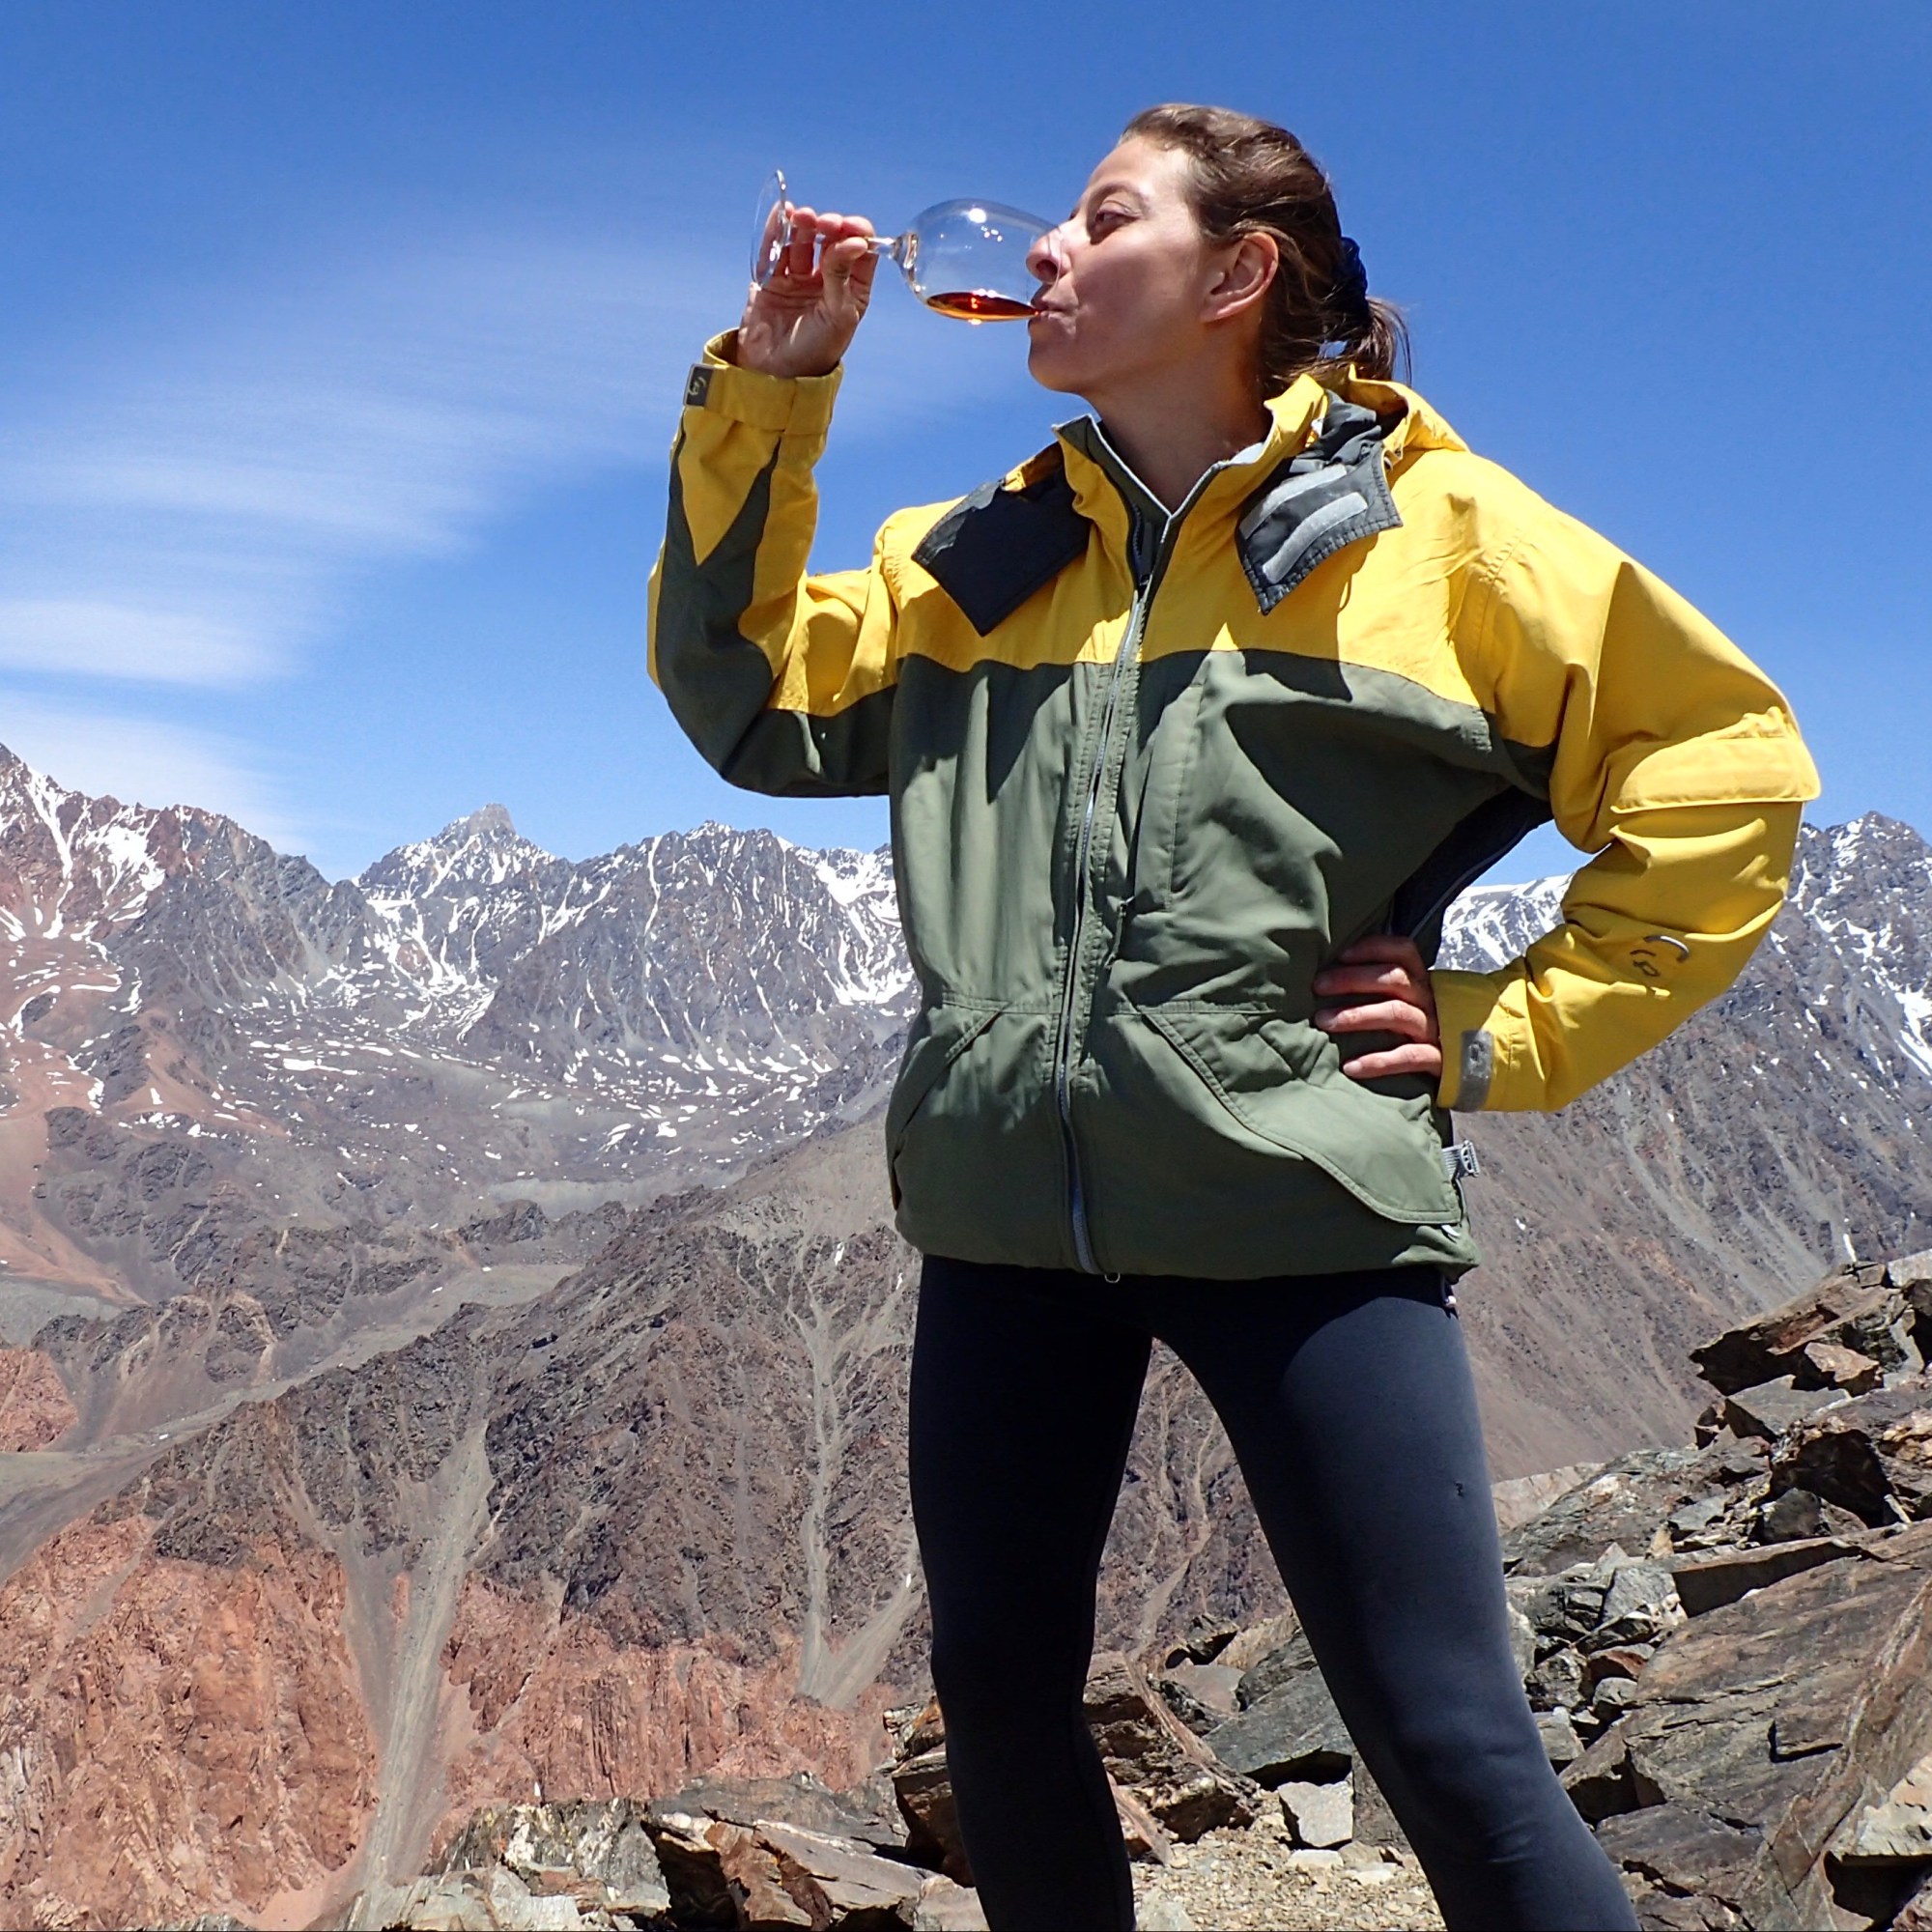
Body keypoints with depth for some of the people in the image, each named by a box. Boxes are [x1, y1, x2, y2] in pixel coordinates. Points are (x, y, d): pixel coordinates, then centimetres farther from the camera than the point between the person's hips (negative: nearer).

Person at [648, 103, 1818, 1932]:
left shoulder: (1429, 527, 0)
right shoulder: (982, 557, 15)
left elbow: (1724, 765, 1)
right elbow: (753, 699, 13)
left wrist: (1510, 1034, -4)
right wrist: (762, 395, 7)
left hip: (1297, 1201, -5)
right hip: (1008, 1201, 5)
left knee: (1449, 1747, -3)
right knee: (998, 1699, 13)